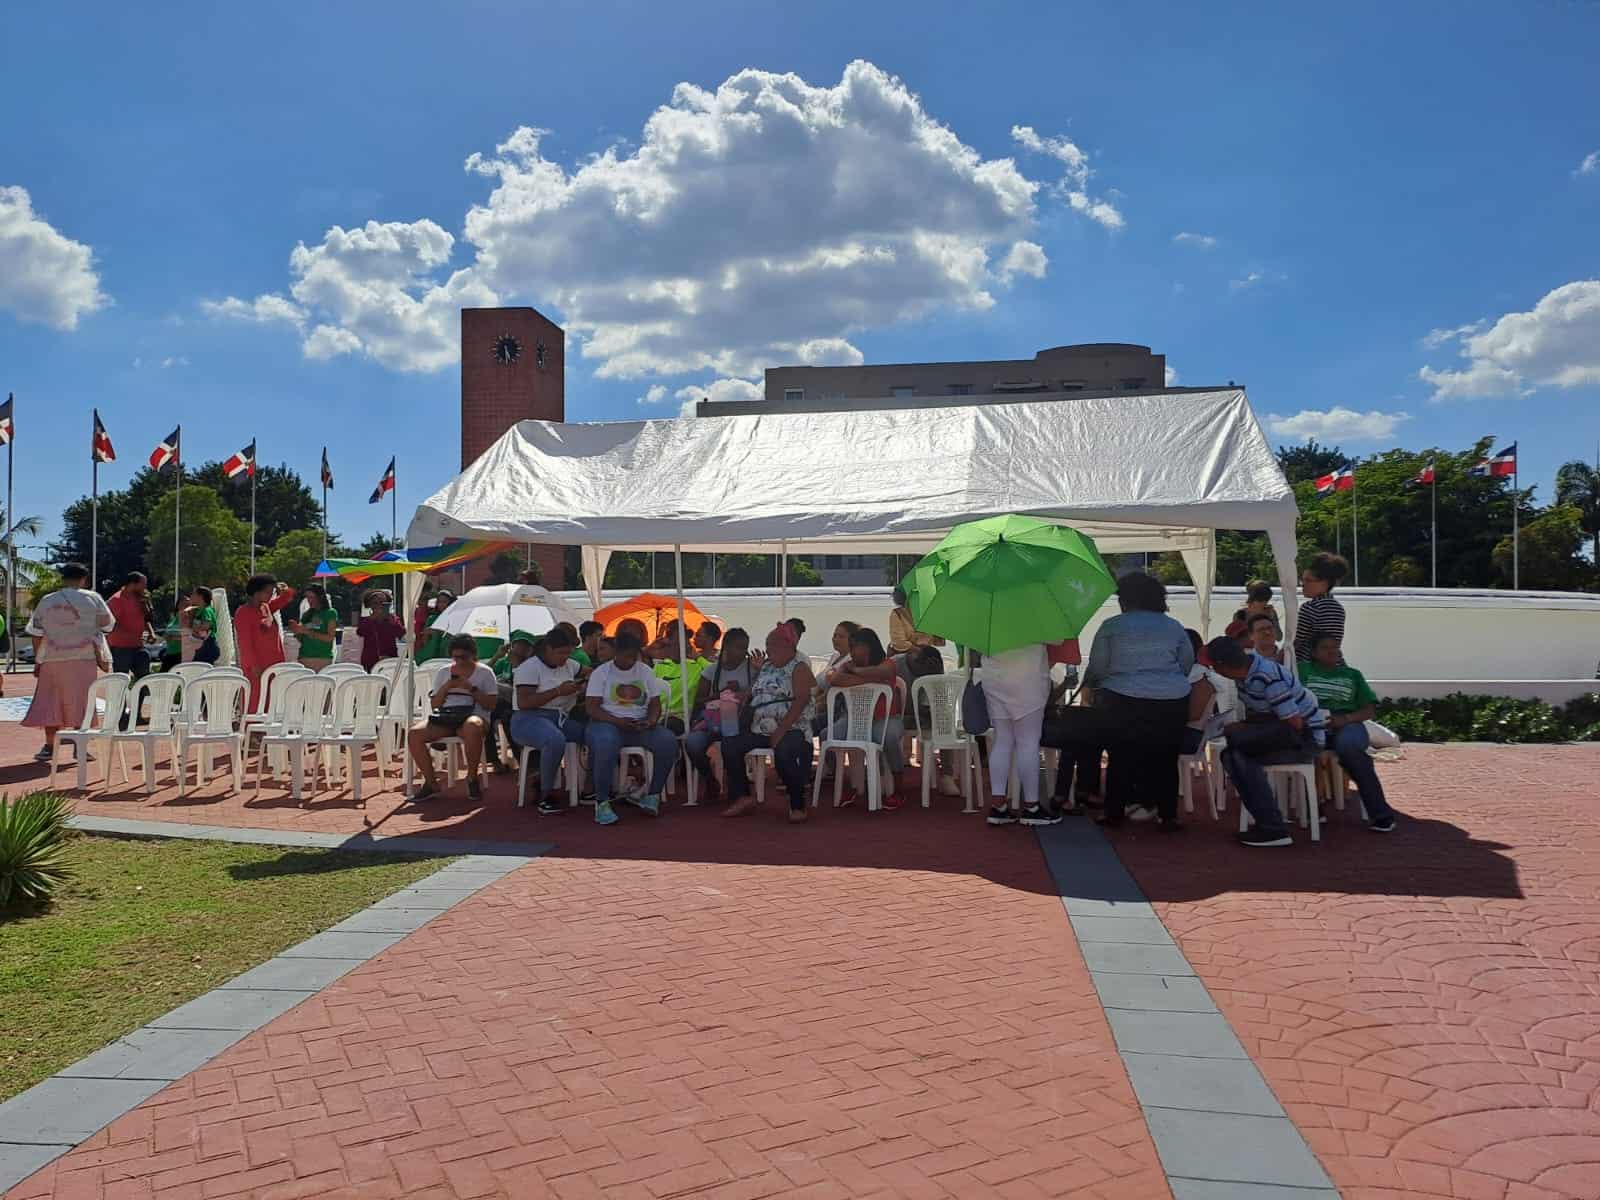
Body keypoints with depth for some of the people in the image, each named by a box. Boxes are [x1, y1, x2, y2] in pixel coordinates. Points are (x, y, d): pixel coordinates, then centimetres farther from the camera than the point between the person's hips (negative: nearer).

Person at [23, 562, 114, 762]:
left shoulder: (46, 601, 4)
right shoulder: (92, 598, -1)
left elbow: (36, 634, 5)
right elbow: (107, 625, 2)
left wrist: (37, 661, 12)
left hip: (52, 659, 2)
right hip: (83, 658, -2)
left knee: (49, 702, 9)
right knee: (81, 701, 5)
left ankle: (49, 747, 10)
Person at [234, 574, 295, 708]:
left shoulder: (267, 607, 13)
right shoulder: (244, 612, -8)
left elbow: (288, 596, 25)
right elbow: (245, 642, -14)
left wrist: (283, 589, 2)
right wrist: (253, 665, -19)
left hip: (273, 666, 7)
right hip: (256, 669, -7)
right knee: (254, 706, -7)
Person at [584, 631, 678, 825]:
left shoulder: (646, 671, 13)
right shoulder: (601, 672, 2)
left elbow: (655, 704, 11)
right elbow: (592, 708, -6)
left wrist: (650, 721, -12)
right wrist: (617, 721, -21)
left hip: (640, 724, 3)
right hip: (608, 722, -3)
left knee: (668, 742, -26)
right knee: (606, 746, -40)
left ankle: (652, 795, -8)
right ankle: (601, 802, -24)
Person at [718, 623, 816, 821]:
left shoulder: (799, 668, -3)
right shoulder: (764, 666, 18)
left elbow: (801, 701, -15)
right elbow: (752, 694, 24)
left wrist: (780, 731, -23)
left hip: (790, 729, -7)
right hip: (760, 729, 7)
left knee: (783, 753, -36)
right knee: (729, 744, -10)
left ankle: (798, 806, -18)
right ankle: (742, 796, 4)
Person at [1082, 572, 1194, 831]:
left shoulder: (1110, 626, -1)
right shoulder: (1174, 627, 9)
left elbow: (1096, 669, -1)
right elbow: (1187, 665, 13)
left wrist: (1088, 682, 20)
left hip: (1123, 703, -2)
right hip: (1172, 704, 2)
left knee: (1121, 758, 9)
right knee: (1166, 760, 10)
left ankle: (1115, 813, 16)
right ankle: (1168, 816, 14)